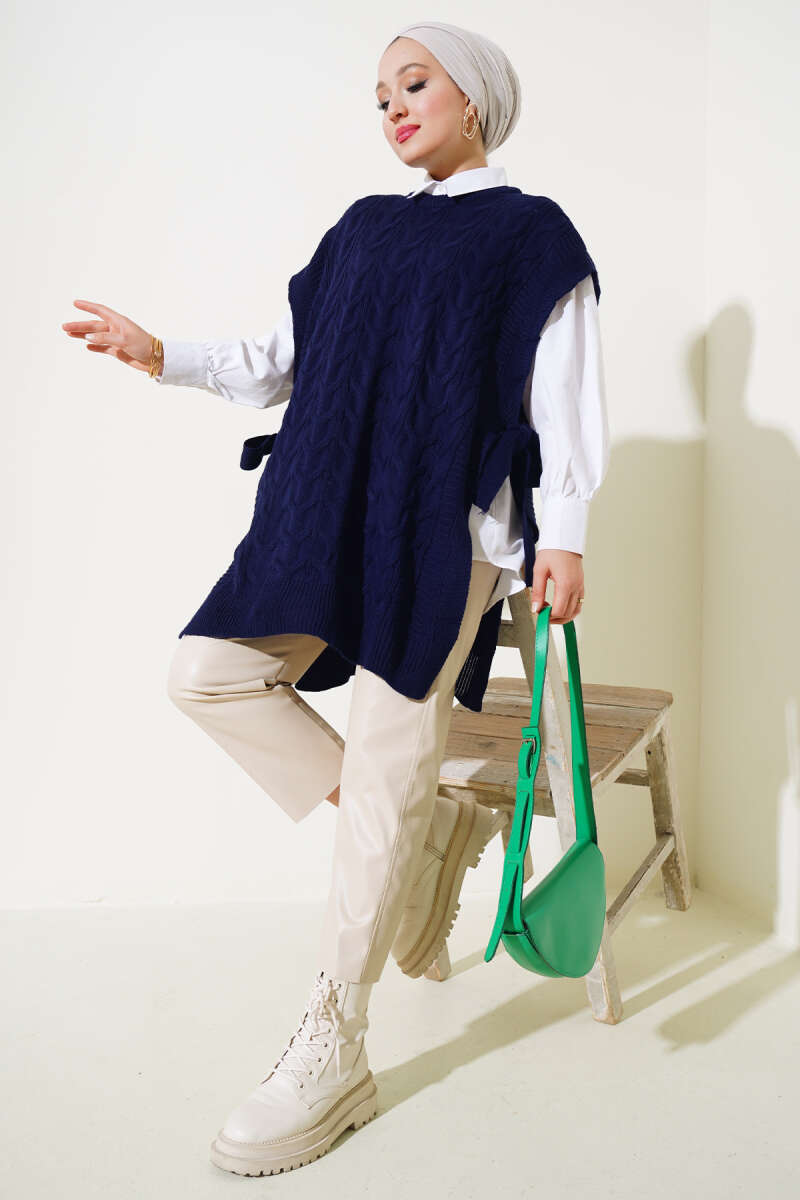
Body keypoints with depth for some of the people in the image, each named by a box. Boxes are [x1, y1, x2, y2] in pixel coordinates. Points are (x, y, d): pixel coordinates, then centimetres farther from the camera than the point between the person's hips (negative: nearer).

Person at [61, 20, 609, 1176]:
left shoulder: (532, 233, 5)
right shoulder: (366, 227, 20)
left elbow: (564, 397, -1)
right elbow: (281, 360, 20)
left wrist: (565, 536, -9)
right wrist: (164, 356, 8)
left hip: (447, 529, -6)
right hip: (330, 516, 7)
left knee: (386, 770, -8)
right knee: (210, 673, -4)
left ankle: (332, 1057, 2)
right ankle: (435, 824, 8)